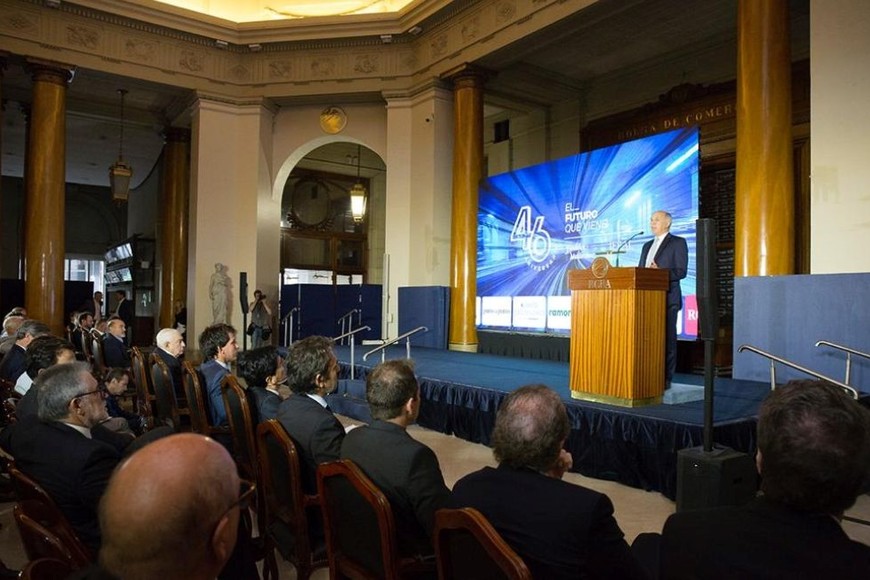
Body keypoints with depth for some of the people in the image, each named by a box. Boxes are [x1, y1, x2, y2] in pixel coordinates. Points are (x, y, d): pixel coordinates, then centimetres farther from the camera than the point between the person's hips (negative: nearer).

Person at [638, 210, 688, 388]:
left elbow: (681, 271, -9)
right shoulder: (647, 245, 22)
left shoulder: (678, 243, 1)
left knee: (667, 339, -4)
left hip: (667, 299, -6)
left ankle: (666, 379, 1)